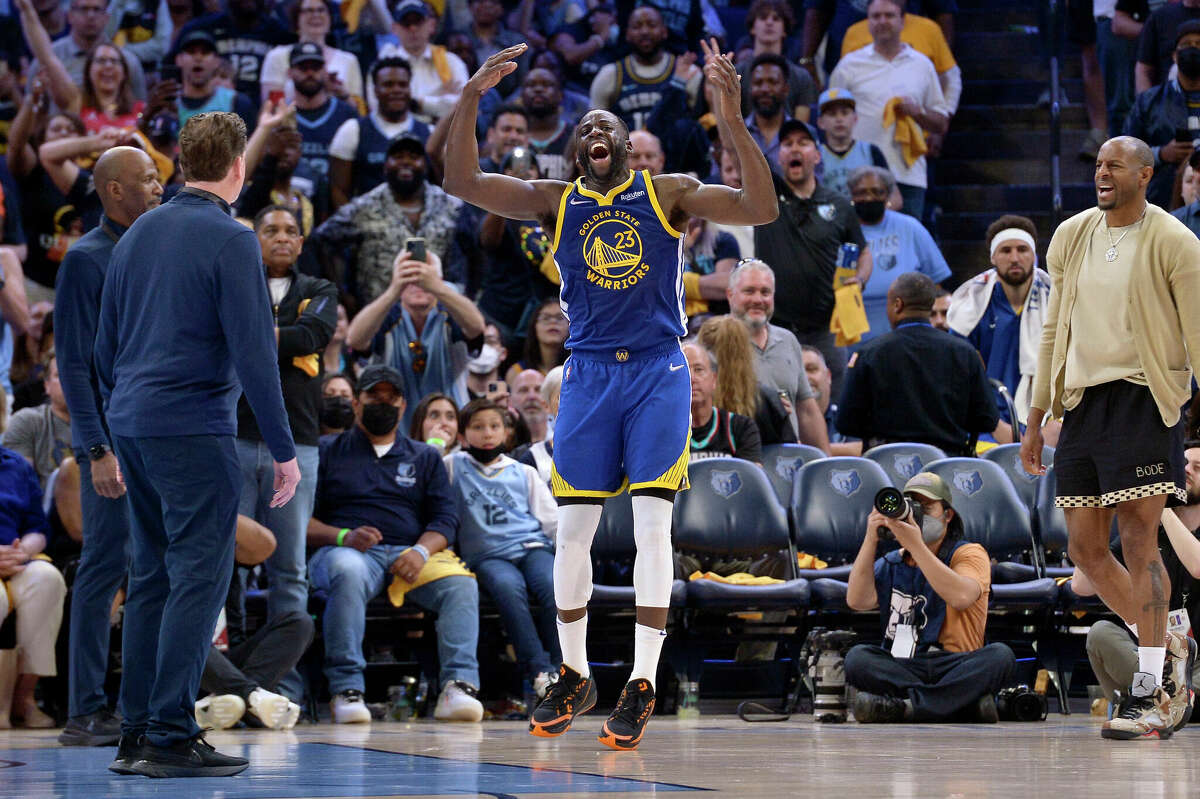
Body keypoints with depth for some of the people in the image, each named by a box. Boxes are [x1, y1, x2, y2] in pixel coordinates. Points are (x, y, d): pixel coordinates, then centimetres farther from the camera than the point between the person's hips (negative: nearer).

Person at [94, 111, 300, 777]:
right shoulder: (230, 240, -9)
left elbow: (106, 345, 18)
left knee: (151, 577, 11)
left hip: (133, 426, 7)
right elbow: (253, 353, -13)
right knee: (199, 575, -6)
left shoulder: (136, 235, 13)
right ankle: (171, 735, -10)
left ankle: (137, 733, 11)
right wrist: (283, 450, -8)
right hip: (194, 430, -7)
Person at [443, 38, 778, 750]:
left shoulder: (669, 193, 2)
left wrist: (733, 121, -24)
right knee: (573, 528, 3)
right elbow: (462, 182, -3)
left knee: (653, 525, -9)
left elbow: (762, 209, -11)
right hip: (589, 372, 2)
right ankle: (575, 678, 18)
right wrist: (471, 100, -18)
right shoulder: (556, 202, 7)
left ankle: (642, 686, -5)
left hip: (659, 371, -2)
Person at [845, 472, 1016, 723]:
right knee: (857, 658, -28)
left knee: (1000, 656, -32)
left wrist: (916, 545, -17)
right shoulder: (891, 564, 18)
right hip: (900, 668, 2)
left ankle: (905, 707, -41)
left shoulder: (969, 554, 7)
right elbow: (857, 601, 0)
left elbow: (961, 597, -16)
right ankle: (966, 702, -36)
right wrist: (871, 540, -4)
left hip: (955, 669, -2)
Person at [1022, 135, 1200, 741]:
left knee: (1137, 542, -11)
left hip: (1142, 400, -6)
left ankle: (1148, 695, -7)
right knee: (1085, 547, 6)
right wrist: (1035, 420, 18)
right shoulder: (1071, 237, 12)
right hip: (1081, 401, 6)